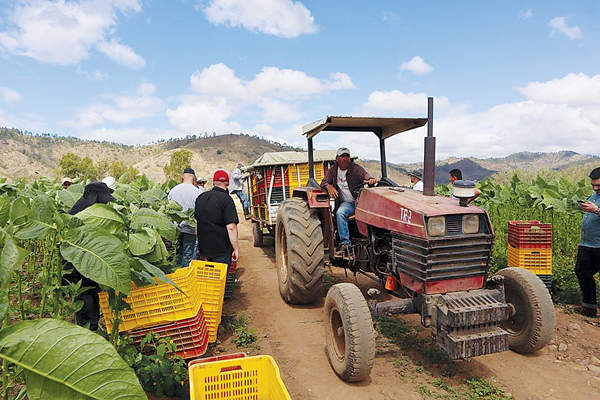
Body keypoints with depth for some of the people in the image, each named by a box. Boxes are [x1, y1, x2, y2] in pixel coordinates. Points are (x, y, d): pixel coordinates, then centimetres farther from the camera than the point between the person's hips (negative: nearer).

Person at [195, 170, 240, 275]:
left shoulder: (201, 197, 8)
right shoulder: (226, 199, -14)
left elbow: (196, 222, 16)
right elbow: (231, 227, -20)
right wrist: (236, 248, -11)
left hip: (203, 248, 6)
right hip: (222, 250, -6)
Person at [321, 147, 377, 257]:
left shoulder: (356, 168, -1)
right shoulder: (333, 170, 10)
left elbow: (365, 176, -16)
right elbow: (324, 182, 7)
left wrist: (371, 180, -41)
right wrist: (329, 186, -18)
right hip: (346, 203, 1)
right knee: (340, 213, -31)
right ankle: (345, 245, -32)